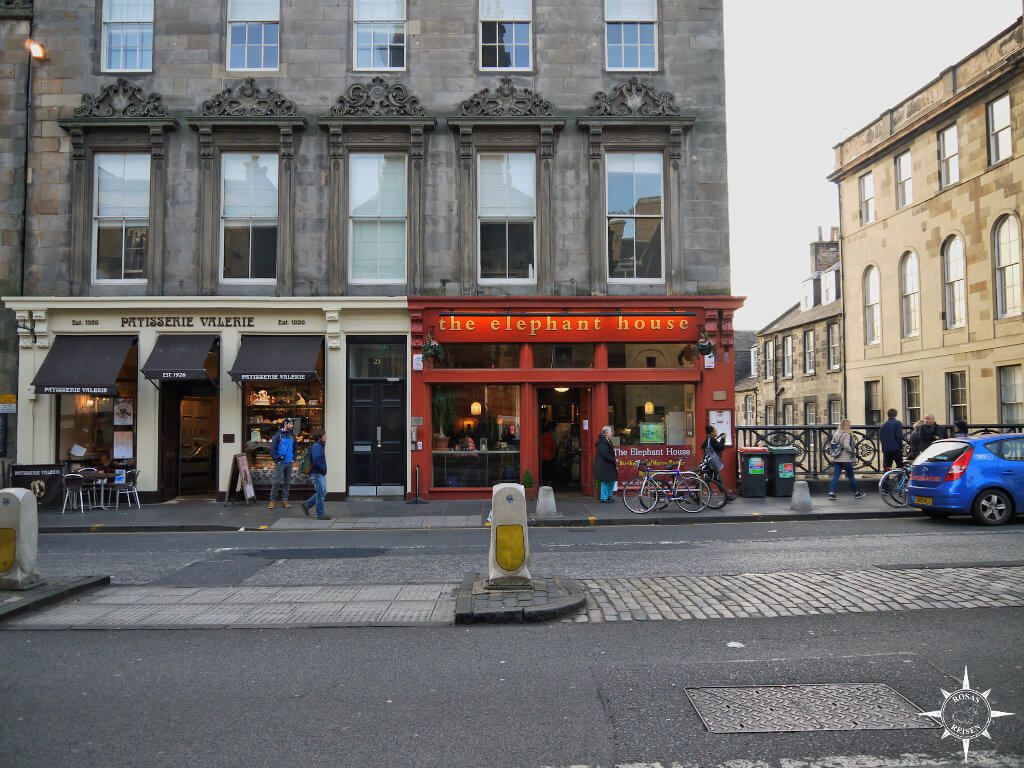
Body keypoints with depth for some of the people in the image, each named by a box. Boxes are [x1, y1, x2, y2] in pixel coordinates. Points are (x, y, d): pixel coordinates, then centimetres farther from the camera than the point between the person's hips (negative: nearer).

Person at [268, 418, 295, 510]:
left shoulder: (292, 436, 11)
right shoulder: (278, 435, -4)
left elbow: (295, 448, 21)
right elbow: (273, 448, -6)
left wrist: (293, 458, 9)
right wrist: (276, 460, -10)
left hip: (289, 462, 5)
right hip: (280, 462, -5)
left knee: (287, 482, 8)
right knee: (277, 482, -7)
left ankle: (285, 500, 16)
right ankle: (272, 501, 0)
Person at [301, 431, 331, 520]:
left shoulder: (320, 446, 15)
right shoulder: (316, 447, -17)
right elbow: (316, 461, -27)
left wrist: (324, 470, 12)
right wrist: (323, 470, -16)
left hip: (321, 474, 10)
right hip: (317, 474, -10)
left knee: (323, 493, 15)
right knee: (321, 493, -4)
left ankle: (307, 504, 24)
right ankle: (320, 514, 4)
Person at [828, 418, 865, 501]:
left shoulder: (836, 434, 8)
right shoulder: (847, 434, -12)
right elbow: (846, 446, -20)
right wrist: (851, 451, -4)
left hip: (836, 459, 6)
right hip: (846, 459, -6)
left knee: (835, 476, 2)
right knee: (851, 477, 8)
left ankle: (831, 493, -8)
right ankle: (856, 493, 21)